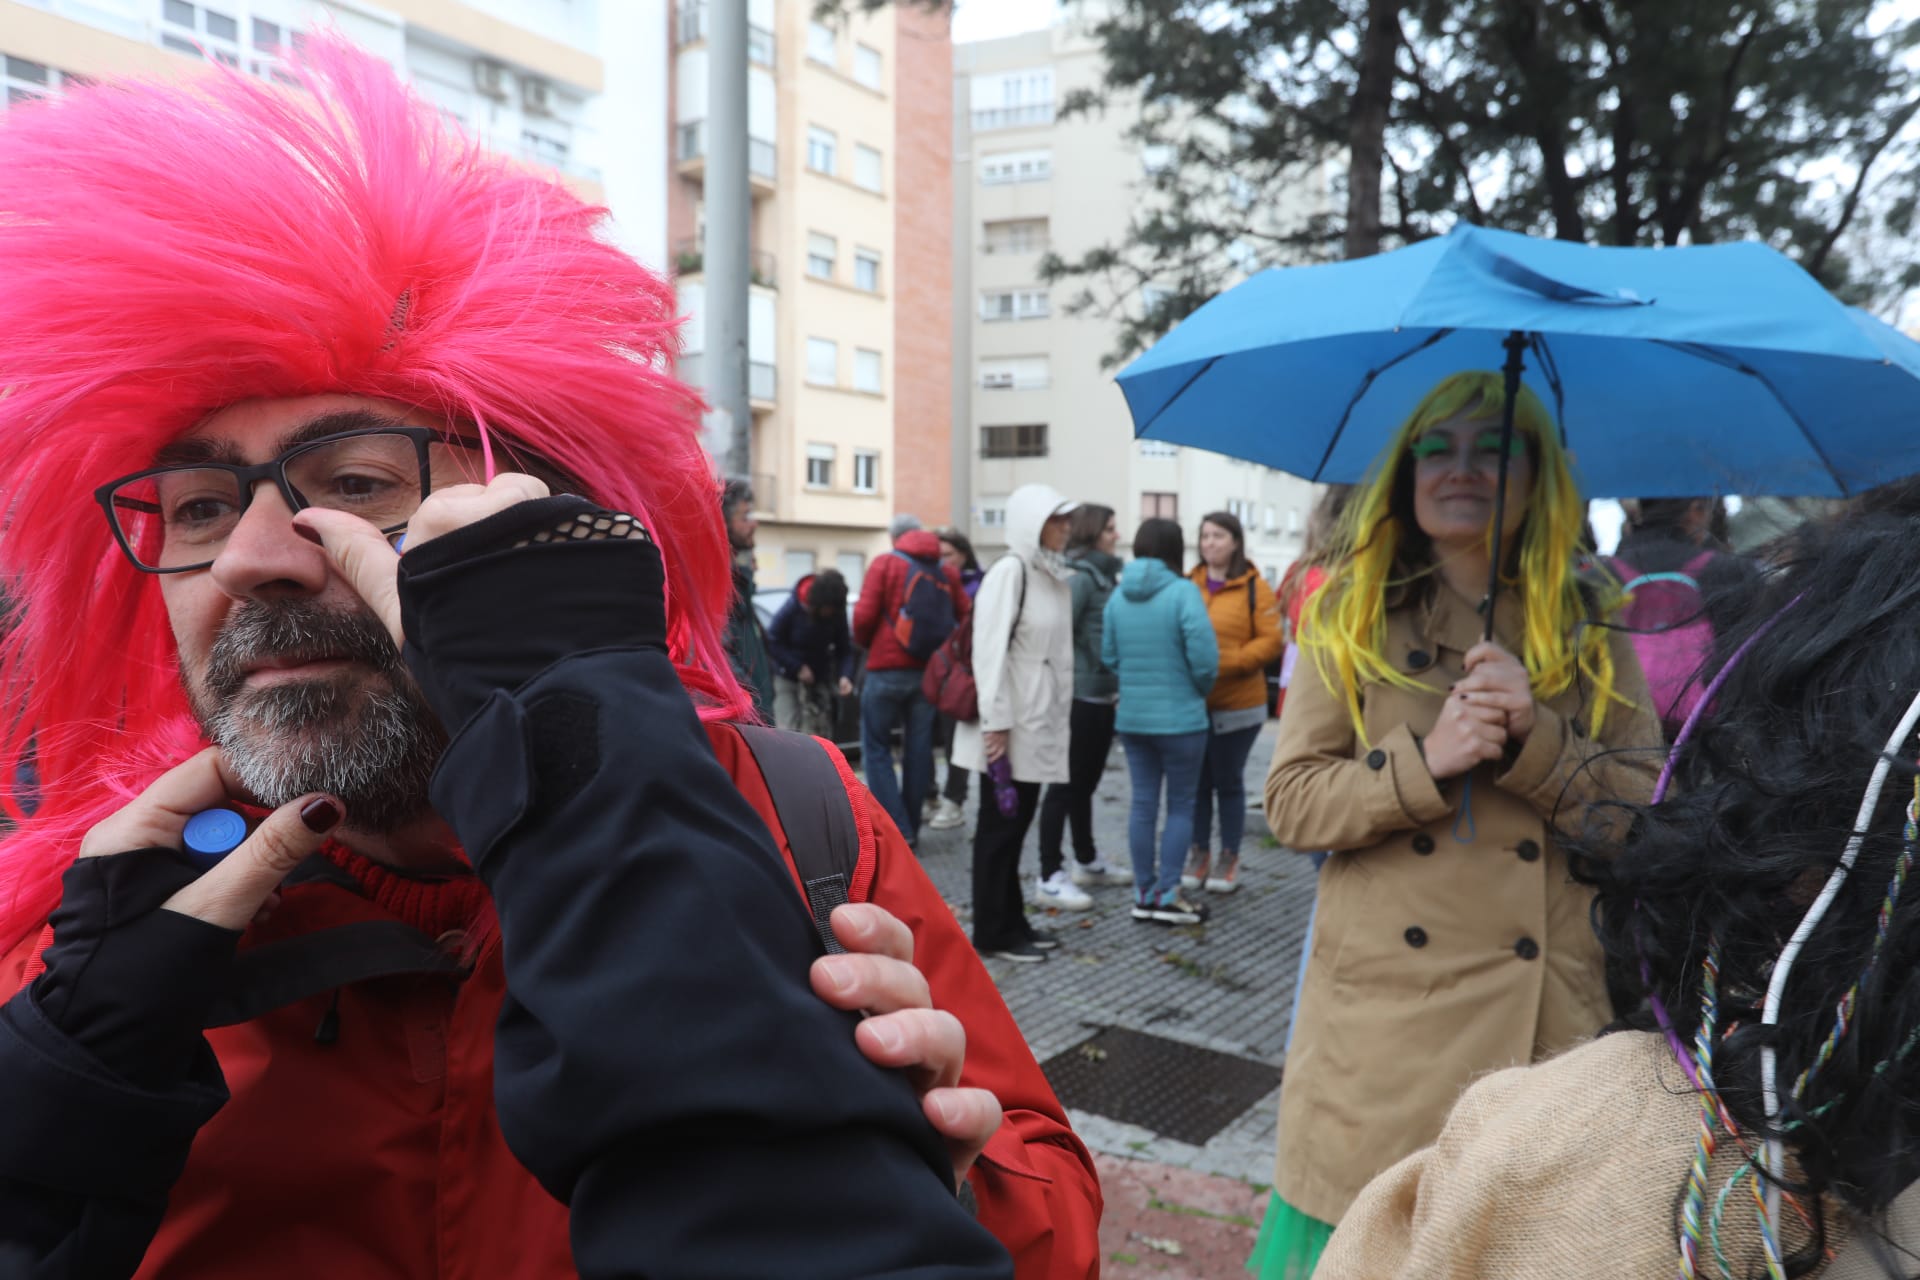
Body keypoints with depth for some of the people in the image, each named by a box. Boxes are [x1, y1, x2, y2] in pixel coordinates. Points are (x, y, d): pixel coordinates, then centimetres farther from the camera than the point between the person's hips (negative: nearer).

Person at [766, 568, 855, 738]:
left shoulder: (837, 613, -13)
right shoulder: (793, 607, -20)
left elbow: (844, 648, -4)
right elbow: (773, 642, -12)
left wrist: (845, 675, -23)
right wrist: (798, 667, -19)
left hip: (819, 679, 3)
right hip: (788, 678, -3)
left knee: (820, 736, 3)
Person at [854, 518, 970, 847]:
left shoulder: (886, 564, -3)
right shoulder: (946, 572, 9)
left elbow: (864, 615, -10)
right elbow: (967, 616, 4)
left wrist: (864, 643, 9)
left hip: (887, 669, -4)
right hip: (930, 671, 4)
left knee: (876, 749, 4)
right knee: (918, 749, 11)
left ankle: (897, 829, -5)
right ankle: (911, 827, 15)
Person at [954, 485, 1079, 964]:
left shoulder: (1055, 576, 14)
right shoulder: (1010, 571, -13)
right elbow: (990, 650, -19)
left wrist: (1056, 716, 15)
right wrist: (996, 721, -22)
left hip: (1037, 722, 8)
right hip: (1008, 725, -8)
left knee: (1018, 824, 14)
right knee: (999, 826, 1)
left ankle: (1013, 924, 23)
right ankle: (993, 933, 10)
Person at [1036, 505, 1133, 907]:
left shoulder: (1104, 576, 14)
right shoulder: (1080, 577, -14)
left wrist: (1115, 686, 17)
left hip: (1102, 696, 9)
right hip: (1080, 696, -9)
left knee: (1085, 783, 18)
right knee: (1066, 785, -5)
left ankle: (1088, 862, 31)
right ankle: (1050, 878, 0)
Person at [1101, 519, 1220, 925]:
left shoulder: (1118, 595, 2)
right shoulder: (1182, 592, -14)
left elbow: (1109, 655, 4)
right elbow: (1204, 657, -19)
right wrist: (1200, 689, 0)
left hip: (1131, 718, 5)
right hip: (1180, 718, -5)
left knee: (1143, 804, 12)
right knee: (1180, 805, 8)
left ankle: (1144, 894, 19)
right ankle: (1167, 896, 9)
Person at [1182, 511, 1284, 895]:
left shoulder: (1254, 587, -4)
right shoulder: (1188, 585, 4)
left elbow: (1272, 641, -8)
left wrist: (1227, 661, -19)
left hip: (1236, 705, -2)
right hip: (1190, 702, 3)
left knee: (1228, 782, 8)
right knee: (1197, 781, 9)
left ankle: (1229, 857, 22)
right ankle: (1200, 853, 24)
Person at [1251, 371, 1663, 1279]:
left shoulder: (1589, 630, 7)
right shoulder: (1353, 616, 4)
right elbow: (1291, 803, -2)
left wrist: (1533, 738, -16)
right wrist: (1427, 761, -17)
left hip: (1546, 1018, 1)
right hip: (1385, 1008, -1)